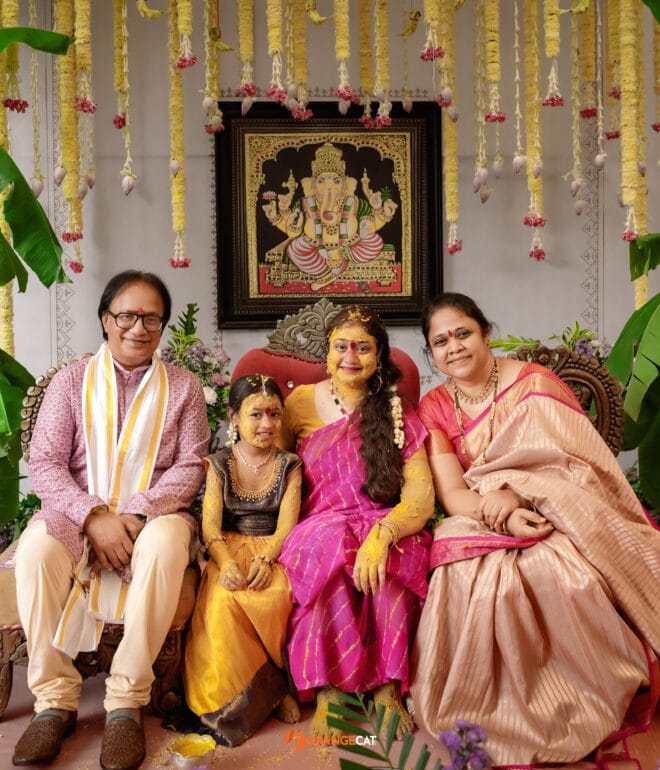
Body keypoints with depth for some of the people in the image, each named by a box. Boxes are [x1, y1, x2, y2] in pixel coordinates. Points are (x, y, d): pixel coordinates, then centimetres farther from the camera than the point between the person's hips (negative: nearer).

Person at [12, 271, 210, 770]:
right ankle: (55, 700, -16)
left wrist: (137, 513, -17)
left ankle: (126, 702, -23)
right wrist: (94, 517, -17)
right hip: (78, 513, 1)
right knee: (36, 549, -32)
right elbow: (45, 463, -1)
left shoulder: (183, 387, 6)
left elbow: (190, 466, -1)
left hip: (154, 514, 0)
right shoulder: (72, 381, 7)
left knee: (166, 546, -35)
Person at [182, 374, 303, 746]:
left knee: (278, 595, -34)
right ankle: (271, 690, -22)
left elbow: (286, 525, -3)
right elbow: (211, 524, -6)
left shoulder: (289, 465, 8)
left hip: (272, 550, 0)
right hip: (228, 549, 0)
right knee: (223, 598, -34)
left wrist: (265, 559, -25)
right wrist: (226, 563, -27)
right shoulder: (219, 464, 7)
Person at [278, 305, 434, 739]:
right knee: (333, 544, -36)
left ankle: (388, 688, -25)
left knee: (389, 561, -36)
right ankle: (326, 689, -30)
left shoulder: (397, 413, 6)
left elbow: (422, 498, -5)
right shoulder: (302, 403, 9)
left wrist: (382, 534, -27)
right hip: (320, 527, 0)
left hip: (385, 530, 0)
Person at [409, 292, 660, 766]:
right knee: (475, 579, -33)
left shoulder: (534, 383, -3)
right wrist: (498, 511, -27)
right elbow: (451, 492, -6)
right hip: (481, 525, 2)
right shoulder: (435, 408, 4)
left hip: (552, 514, -1)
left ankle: (591, 708, -8)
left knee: (563, 574, -35)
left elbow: (581, 461, -10)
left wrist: (514, 494, -25)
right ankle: (509, 719, -10)